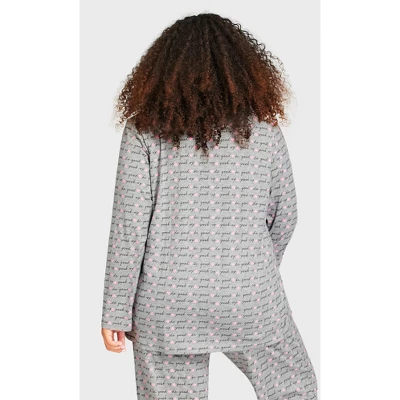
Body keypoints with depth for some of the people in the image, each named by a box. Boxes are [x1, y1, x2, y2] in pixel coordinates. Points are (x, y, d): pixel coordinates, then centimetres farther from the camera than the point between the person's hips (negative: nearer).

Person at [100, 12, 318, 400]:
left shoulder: (144, 128, -7)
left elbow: (129, 226, -10)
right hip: (250, 301, 1)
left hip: (166, 309, 0)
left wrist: (116, 312, -2)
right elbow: (284, 215, 5)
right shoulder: (263, 127, -2)